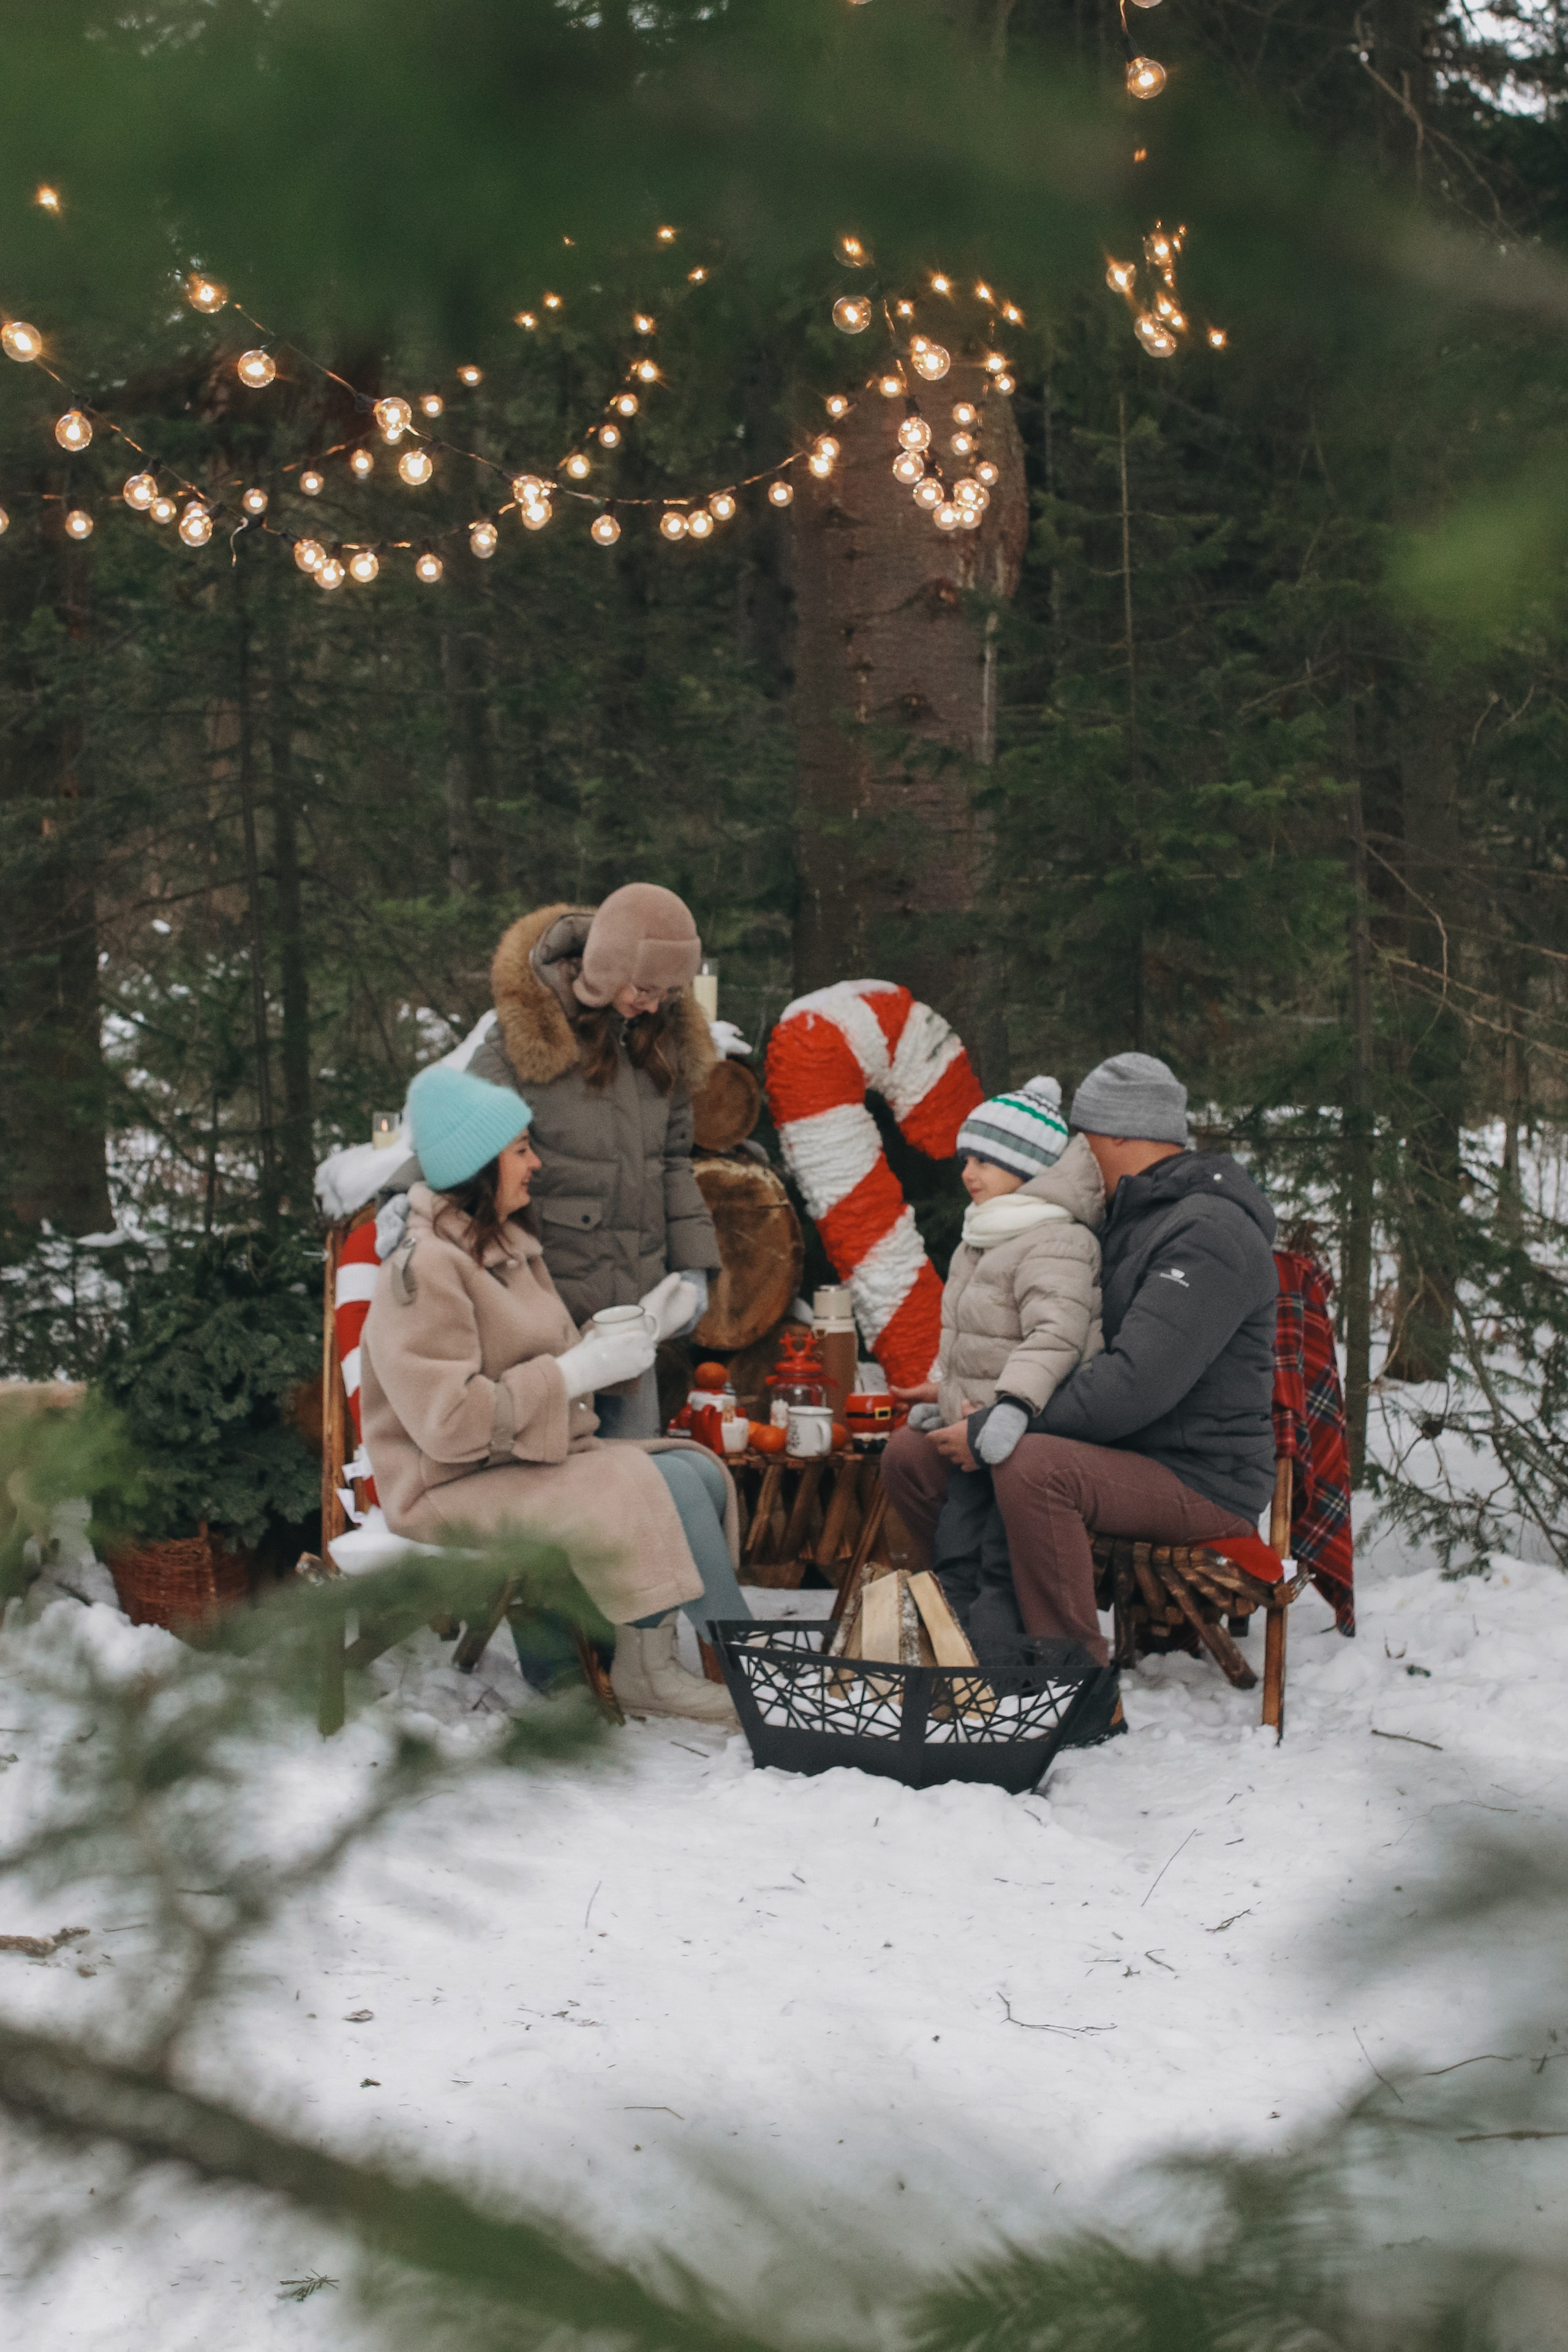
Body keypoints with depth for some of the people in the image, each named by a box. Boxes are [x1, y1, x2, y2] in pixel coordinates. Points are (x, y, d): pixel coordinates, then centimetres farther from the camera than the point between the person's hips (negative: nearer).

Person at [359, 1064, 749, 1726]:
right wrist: (576, 1373, -21)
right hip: (454, 1489, -10)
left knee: (699, 1470, -9)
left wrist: (633, 1328, 6)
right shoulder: (425, 1267, -18)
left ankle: (648, 1665, -14)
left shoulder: (508, 1247, 16)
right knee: (659, 1488, -23)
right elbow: (450, 1422, -25)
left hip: (532, 1459, 10)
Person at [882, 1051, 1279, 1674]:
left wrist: (990, 1432, -23)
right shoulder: (1126, 1220, 18)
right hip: (1115, 1455, 10)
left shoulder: (1209, 1233, -16)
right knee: (911, 1454, 2)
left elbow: (1137, 1384, -27)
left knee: (1031, 1466, -37)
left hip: (1200, 1482, -10)